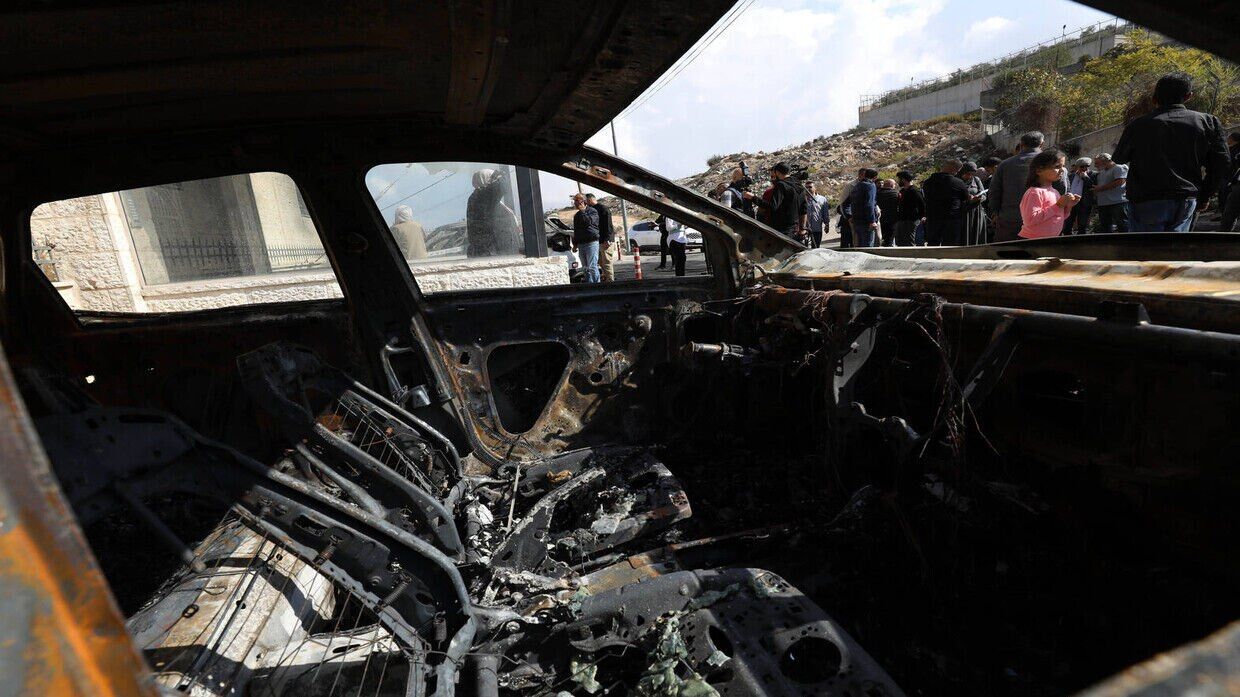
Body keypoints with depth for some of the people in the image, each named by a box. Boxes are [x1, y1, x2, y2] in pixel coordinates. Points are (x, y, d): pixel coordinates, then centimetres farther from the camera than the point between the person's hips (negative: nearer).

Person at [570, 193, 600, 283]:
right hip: (581, 244, 7)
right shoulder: (577, 215, 20)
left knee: (592, 267, -12)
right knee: (585, 268, 7)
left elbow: (589, 221, -22)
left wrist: (582, 210, -14)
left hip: (592, 242, -7)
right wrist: (575, 244, 21)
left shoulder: (592, 211, -1)